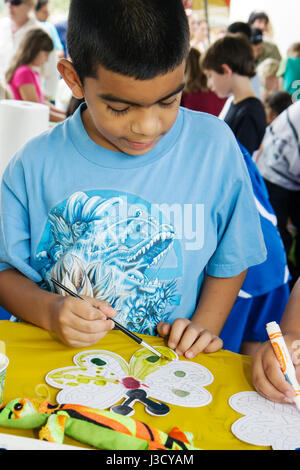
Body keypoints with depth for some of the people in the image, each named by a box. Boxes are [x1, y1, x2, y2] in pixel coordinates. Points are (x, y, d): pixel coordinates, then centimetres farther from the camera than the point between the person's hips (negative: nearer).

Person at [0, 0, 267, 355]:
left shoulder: (215, 148, -5)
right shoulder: (35, 165, -7)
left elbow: (230, 258, 5)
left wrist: (204, 326, -8)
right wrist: (48, 311, -17)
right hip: (60, 360, 1)